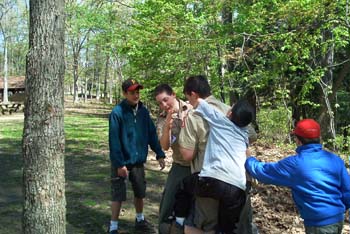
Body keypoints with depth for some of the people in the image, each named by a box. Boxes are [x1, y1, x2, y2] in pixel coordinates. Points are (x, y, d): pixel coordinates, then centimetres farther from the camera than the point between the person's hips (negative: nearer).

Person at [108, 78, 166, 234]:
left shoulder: (143, 111, 0)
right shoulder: (117, 112, -17)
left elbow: (152, 134, 4)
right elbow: (114, 140, -18)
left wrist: (160, 154, -1)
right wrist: (119, 164, -20)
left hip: (138, 161, 5)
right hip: (122, 162, -5)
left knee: (140, 192, 16)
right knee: (118, 194, 1)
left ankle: (140, 219, 36)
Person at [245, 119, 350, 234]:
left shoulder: (294, 164, -16)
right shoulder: (335, 159, 0)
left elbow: (263, 171, -5)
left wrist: (249, 159, 14)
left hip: (319, 224, -6)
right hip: (338, 220, 6)